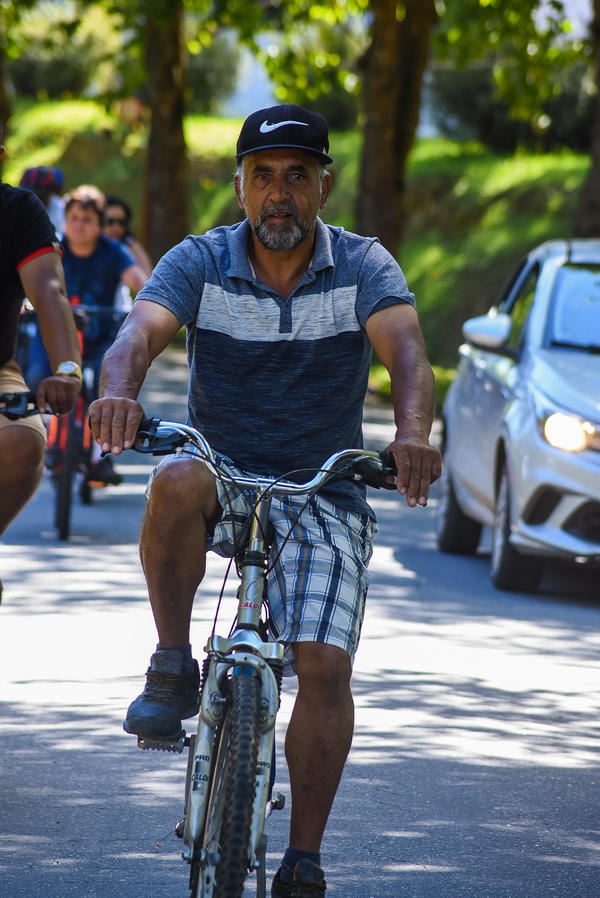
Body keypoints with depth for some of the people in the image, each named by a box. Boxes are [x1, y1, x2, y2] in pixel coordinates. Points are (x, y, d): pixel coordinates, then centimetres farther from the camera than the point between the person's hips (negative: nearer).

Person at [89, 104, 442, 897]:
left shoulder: (362, 266, -7)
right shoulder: (201, 263, -6)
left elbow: (406, 350, -24)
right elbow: (141, 331, -24)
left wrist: (411, 434, -46)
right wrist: (119, 390, -49)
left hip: (323, 494, 0)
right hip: (222, 474, 0)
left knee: (324, 665, -16)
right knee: (178, 482, -37)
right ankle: (172, 669, -20)